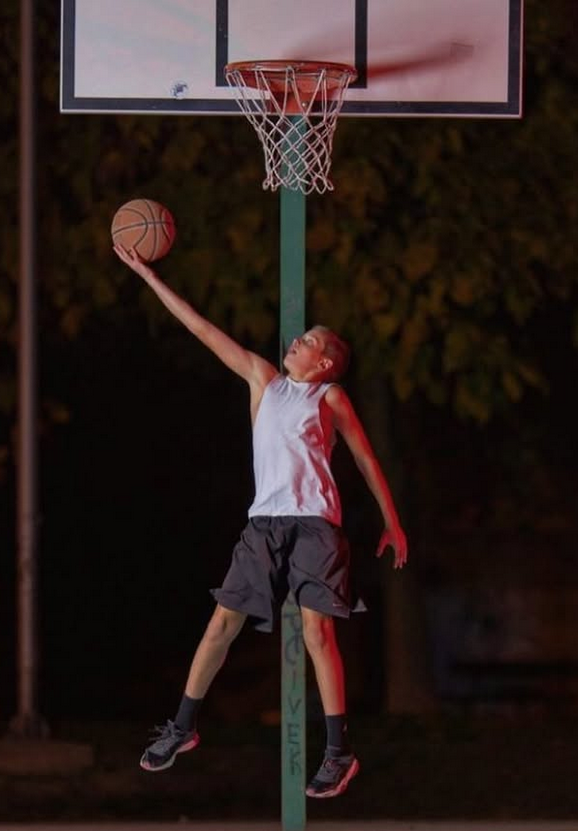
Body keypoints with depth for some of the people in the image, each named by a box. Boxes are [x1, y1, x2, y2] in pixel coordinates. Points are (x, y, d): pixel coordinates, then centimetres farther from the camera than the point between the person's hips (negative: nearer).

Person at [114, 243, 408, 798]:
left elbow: (366, 460, 11)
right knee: (224, 621, 3)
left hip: (314, 523, -4)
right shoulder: (263, 379, 18)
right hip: (264, 522, 4)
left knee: (316, 626, -12)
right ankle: (184, 727, 14)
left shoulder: (330, 397, 8)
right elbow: (204, 330, 17)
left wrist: (392, 523, 5)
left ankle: (339, 751, -11)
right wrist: (145, 273, 16)